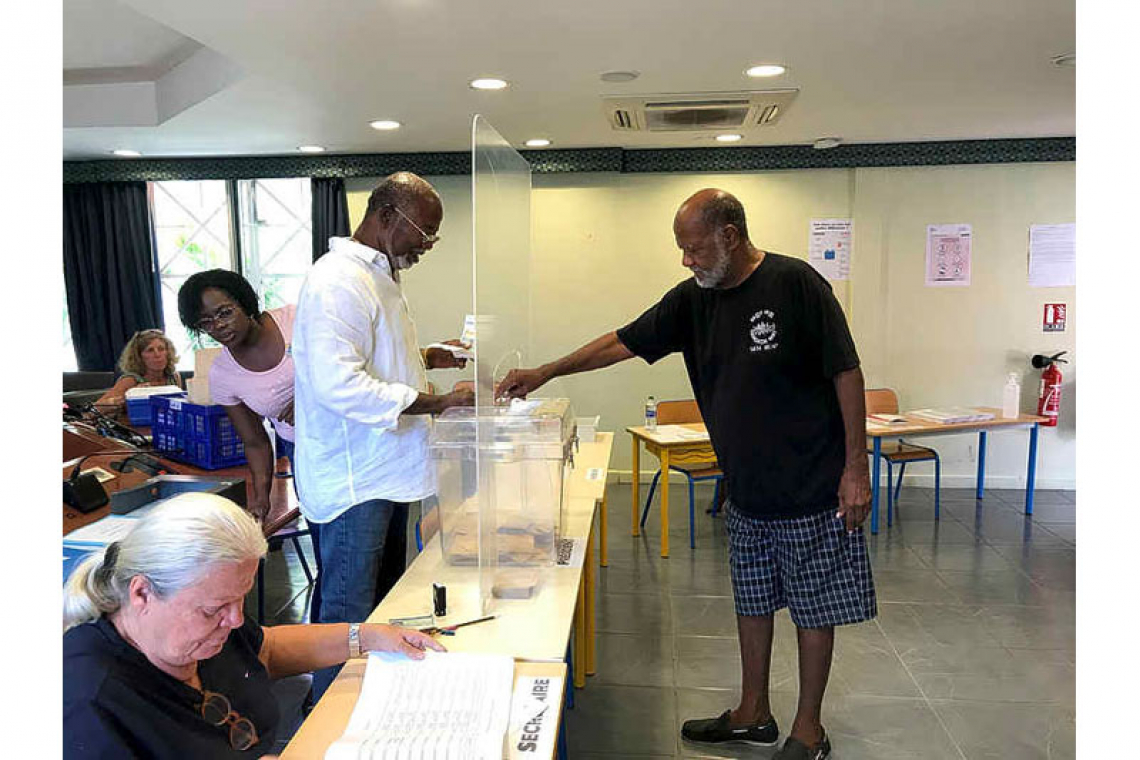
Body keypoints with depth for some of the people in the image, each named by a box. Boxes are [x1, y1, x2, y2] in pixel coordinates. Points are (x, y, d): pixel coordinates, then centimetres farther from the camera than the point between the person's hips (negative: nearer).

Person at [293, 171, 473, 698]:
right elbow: (338, 383, -30)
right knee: (349, 615, 2)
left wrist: (429, 359, 10)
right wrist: (437, 402, -29)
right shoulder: (337, 281, -20)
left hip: (386, 472, 11)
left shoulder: (378, 276, 14)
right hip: (354, 481, -11)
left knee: (386, 602, 22)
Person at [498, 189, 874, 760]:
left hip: (812, 490, -6)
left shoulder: (795, 284, -15)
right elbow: (624, 343, 8)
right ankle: (753, 714, 35)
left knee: (813, 608, 8)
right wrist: (546, 373, 5)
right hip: (746, 493, 6)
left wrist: (856, 467, -12)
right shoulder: (693, 299, 3)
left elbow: (846, 373, -12)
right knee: (751, 602, 17)